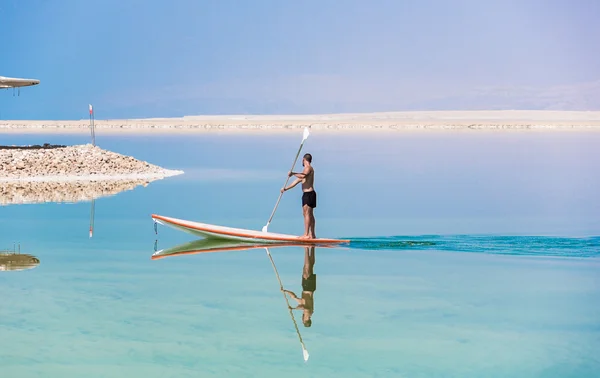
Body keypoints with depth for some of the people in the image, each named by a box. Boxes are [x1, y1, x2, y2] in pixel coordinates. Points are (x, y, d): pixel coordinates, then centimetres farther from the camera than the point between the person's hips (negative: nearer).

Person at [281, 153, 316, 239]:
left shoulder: (308, 168, -8)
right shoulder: (306, 169, 22)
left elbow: (303, 175, -32)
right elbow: (297, 181, 25)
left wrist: (293, 173, -20)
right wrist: (285, 188, 23)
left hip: (308, 194, -10)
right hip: (309, 194, 10)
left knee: (306, 213, -11)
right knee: (310, 214, 10)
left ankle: (306, 234, -14)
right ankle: (312, 234, 12)